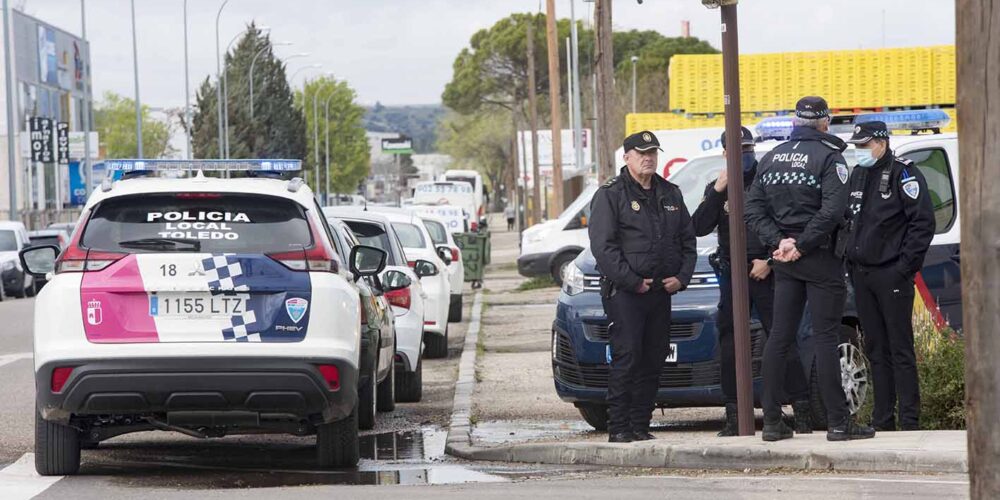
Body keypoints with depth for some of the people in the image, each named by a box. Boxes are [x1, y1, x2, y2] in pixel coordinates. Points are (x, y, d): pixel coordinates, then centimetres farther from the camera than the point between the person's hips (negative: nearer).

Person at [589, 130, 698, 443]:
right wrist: (632, 281, -15)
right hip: (623, 293, -6)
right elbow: (603, 246, -10)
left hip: (661, 291, 6)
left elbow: (688, 240, 21)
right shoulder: (610, 195, -2)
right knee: (626, 357, -12)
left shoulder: (670, 194, 17)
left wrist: (682, 277, 4)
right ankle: (618, 427, -10)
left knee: (653, 360, 5)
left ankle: (640, 425, 11)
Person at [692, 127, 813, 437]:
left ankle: (803, 414, -7)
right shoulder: (717, 189, 11)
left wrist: (769, 261, -10)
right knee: (729, 346, 2)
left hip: (766, 274, -4)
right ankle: (734, 419, 9)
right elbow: (698, 228, -2)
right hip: (731, 275, 4)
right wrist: (717, 192, -11)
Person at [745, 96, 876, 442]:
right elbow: (832, 209, -21)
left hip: (785, 260, 6)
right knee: (825, 339, -5)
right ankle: (838, 422, -5)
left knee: (779, 336, 9)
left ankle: (772, 420, 8)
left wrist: (779, 241, -4)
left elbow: (752, 208, 5)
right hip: (820, 259, -6)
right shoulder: (828, 156, -9)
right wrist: (801, 245, -15)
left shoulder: (773, 157, 10)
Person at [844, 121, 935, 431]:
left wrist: (905, 266, -15)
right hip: (862, 275, 8)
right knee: (876, 350, 9)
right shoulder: (857, 176, 16)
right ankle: (883, 421, 13)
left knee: (900, 350, -6)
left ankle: (910, 422, -5)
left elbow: (923, 222, -12)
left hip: (891, 275, -8)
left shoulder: (902, 174, -8)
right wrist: (851, 261, 11)